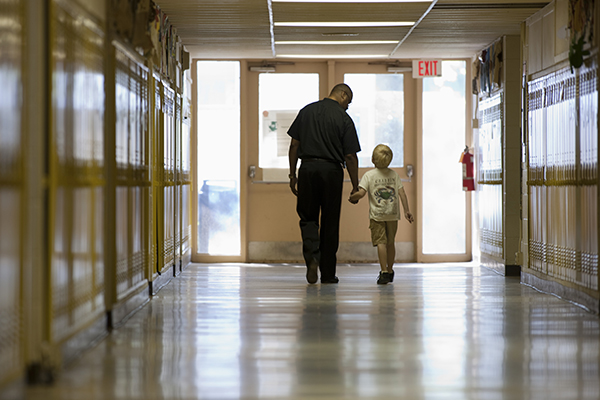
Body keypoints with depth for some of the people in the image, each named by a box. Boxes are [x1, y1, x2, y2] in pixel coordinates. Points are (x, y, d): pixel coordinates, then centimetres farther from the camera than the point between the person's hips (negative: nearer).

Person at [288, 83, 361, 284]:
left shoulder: (307, 111, 6)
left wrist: (292, 175, 12)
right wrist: (355, 187, 2)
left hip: (307, 168, 2)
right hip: (331, 170, -2)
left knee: (308, 218, 12)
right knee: (330, 222, 8)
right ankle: (328, 273, 12)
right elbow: (350, 156, -5)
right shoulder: (344, 118, -4)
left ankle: (311, 256, -15)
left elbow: (294, 144, 6)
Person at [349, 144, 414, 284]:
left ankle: (384, 272, -18)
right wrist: (407, 211, 4)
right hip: (393, 215, 3)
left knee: (381, 242, -7)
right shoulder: (394, 174, 6)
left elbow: (361, 193, -15)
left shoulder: (369, 175, -4)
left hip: (377, 215, -3)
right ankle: (390, 271, 26)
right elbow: (402, 193, 1)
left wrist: (352, 198, 5)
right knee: (390, 242, 15)